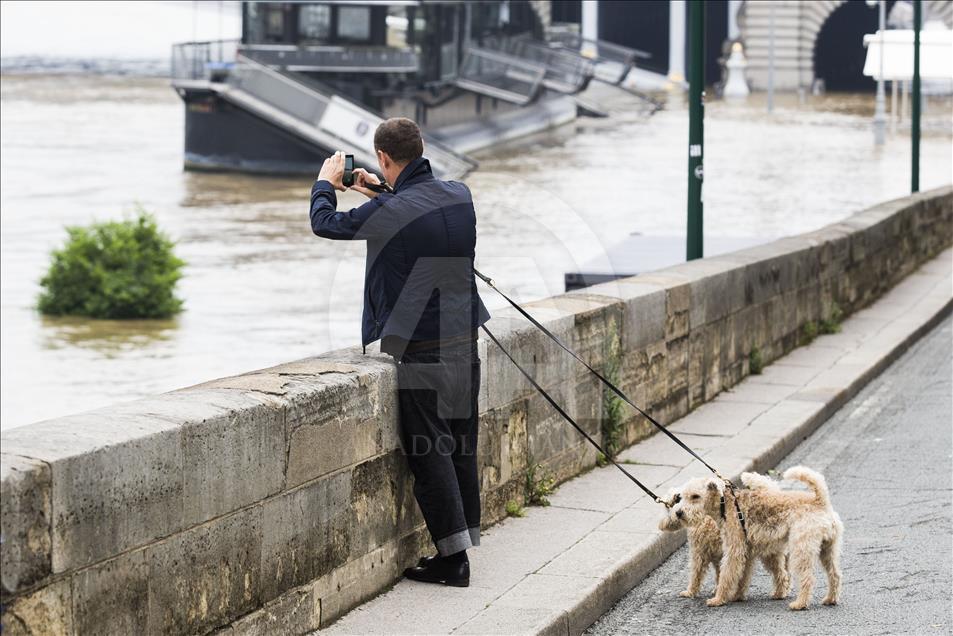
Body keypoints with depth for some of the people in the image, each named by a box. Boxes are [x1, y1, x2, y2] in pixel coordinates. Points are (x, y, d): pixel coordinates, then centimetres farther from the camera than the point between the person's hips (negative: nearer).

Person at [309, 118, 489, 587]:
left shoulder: (388, 212, -17)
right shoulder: (459, 196, 3)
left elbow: (325, 224, 0)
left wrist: (325, 183, 19)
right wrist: (381, 190, 35)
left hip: (422, 350, -7)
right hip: (465, 342, 7)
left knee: (429, 453, -2)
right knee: (461, 449, 13)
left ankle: (453, 557, -3)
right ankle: (461, 546, 20)